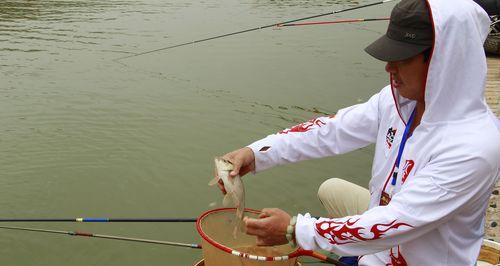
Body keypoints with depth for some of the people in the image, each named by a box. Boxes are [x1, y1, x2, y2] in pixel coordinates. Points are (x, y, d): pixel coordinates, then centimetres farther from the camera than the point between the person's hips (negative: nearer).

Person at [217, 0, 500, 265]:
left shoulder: (476, 146, -34)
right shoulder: (399, 97, -13)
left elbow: (398, 223, -35)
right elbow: (332, 130, -10)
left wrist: (295, 230, -34)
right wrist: (256, 154, -20)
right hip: (388, 223, 7)